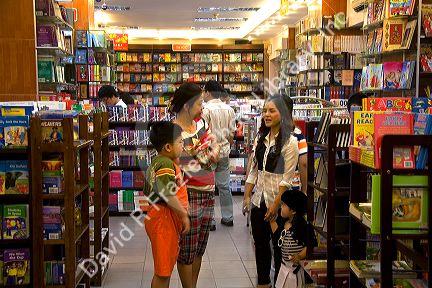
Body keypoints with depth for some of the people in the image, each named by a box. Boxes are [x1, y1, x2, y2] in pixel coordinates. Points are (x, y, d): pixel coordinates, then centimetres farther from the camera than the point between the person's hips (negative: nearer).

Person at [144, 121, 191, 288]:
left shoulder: (157, 162, 14)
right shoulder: (166, 163, -18)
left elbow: (148, 192, 20)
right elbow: (168, 195, -28)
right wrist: (184, 215, -18)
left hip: (159, 218, 10)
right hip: (165, 220, -10)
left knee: (165, 268, 20)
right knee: (163, 271, -1)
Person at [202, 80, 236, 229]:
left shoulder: (206, 110, -13)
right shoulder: (229, 109, 4)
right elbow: (231, 134, 6)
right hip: (224, 152, 6)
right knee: (224, 185, 14)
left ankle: (209, 221, 7)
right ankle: (227, 217, 21)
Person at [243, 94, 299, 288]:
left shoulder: (290, 142, -11)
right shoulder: (260, 138, 9)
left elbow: (287, 177, -14)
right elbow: (253, 170, 12)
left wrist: (276, 204, -17)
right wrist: (247, 195, 6)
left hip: (277, 201, -6)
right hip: (259, 199, 6)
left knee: (278, 245, 5)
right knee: (260, 243, 16)